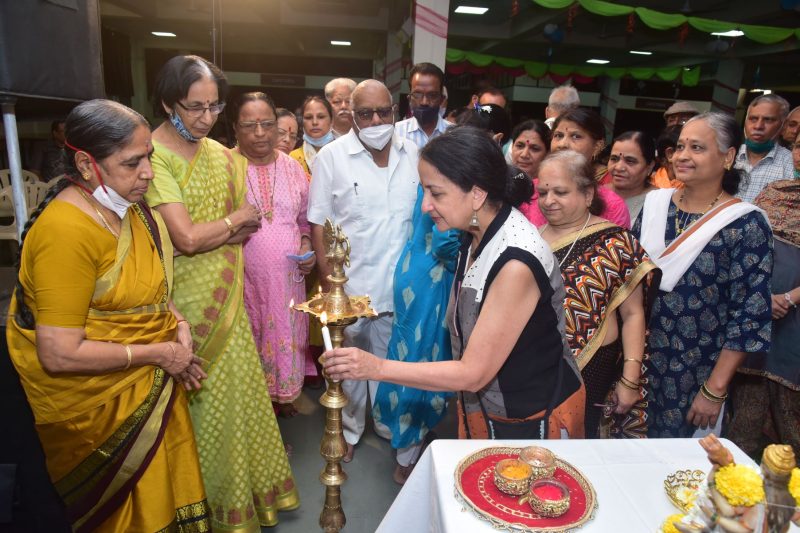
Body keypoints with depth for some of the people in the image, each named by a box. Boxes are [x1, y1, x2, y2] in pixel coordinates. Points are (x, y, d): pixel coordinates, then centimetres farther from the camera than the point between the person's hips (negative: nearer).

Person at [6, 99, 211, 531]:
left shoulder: (123, 204, -3)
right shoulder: (66, 231, -29)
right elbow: (59, 354, -28)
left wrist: (176, 323, -4)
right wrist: (157, 353, -20)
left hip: (147, 384, 7)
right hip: (97, 402, -7)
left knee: (162, 489, 23)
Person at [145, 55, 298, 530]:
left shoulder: (222, 154, 6)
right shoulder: (153, 155, -14)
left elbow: (248, 227, 6)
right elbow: (187, 237, -21)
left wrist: (206, 235, -12)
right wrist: (232, 223, -5)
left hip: (225, 295, 6)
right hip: (187, 300, -5)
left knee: (239, 389, 15)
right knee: (205, 401, 8)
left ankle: (251, 483, 36)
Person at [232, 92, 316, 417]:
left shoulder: (292, 167, 5)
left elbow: (304, 218, 14)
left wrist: (307, 245, -2)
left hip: (288, 275, 4)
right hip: (244, 277, -3)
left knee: (286, 334, 17)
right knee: (251, 341, 8)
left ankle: (283, 394, 40)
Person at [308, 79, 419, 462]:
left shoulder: (412, 154, 2)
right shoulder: (332, 157, -8)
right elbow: (318, 224, -6)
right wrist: (328, 283, -9)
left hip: (399, 285, 3)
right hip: (350, 286, -2)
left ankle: (389, 424, 43)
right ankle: (350, 429, 38)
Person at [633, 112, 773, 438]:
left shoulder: (746, 224, -12)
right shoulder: (655, 203, 1)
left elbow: (751, 316, -12)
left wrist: (715, 390, -13)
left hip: (694, 378, -4)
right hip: (636, 362, 4)